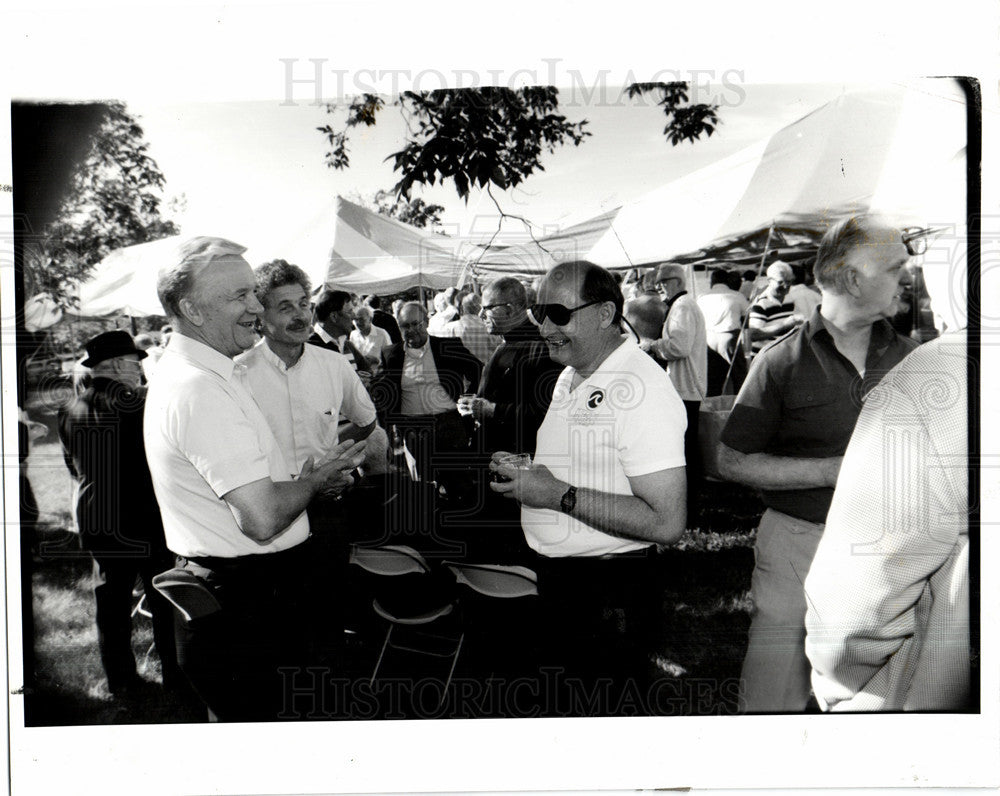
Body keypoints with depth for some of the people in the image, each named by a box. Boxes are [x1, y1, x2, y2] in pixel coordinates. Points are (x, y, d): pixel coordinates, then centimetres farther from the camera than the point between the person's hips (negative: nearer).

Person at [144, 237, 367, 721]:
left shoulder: (182, 370, 12)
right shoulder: (203, 391, -24)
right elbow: (262, 519, -29)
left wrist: (304, 480, 9)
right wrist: (315, 480, -10)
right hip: (248, 606, -10)